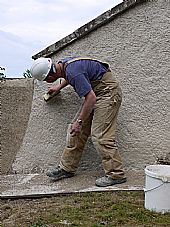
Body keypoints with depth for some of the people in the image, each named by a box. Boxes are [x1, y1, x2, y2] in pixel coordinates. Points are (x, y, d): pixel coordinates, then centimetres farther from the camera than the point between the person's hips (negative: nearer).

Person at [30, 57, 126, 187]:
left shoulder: (73, 73, -29)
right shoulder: (63, 64, 0)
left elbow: (91, 98, -28)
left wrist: (79, 121, -22)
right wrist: (59, 87, 30)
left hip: (108, 92, -10)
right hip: (95, 92, 10)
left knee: (100, 135, -14)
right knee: (76, 131, 8)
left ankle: (116, 175, -4)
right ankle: (67, 168, 16)